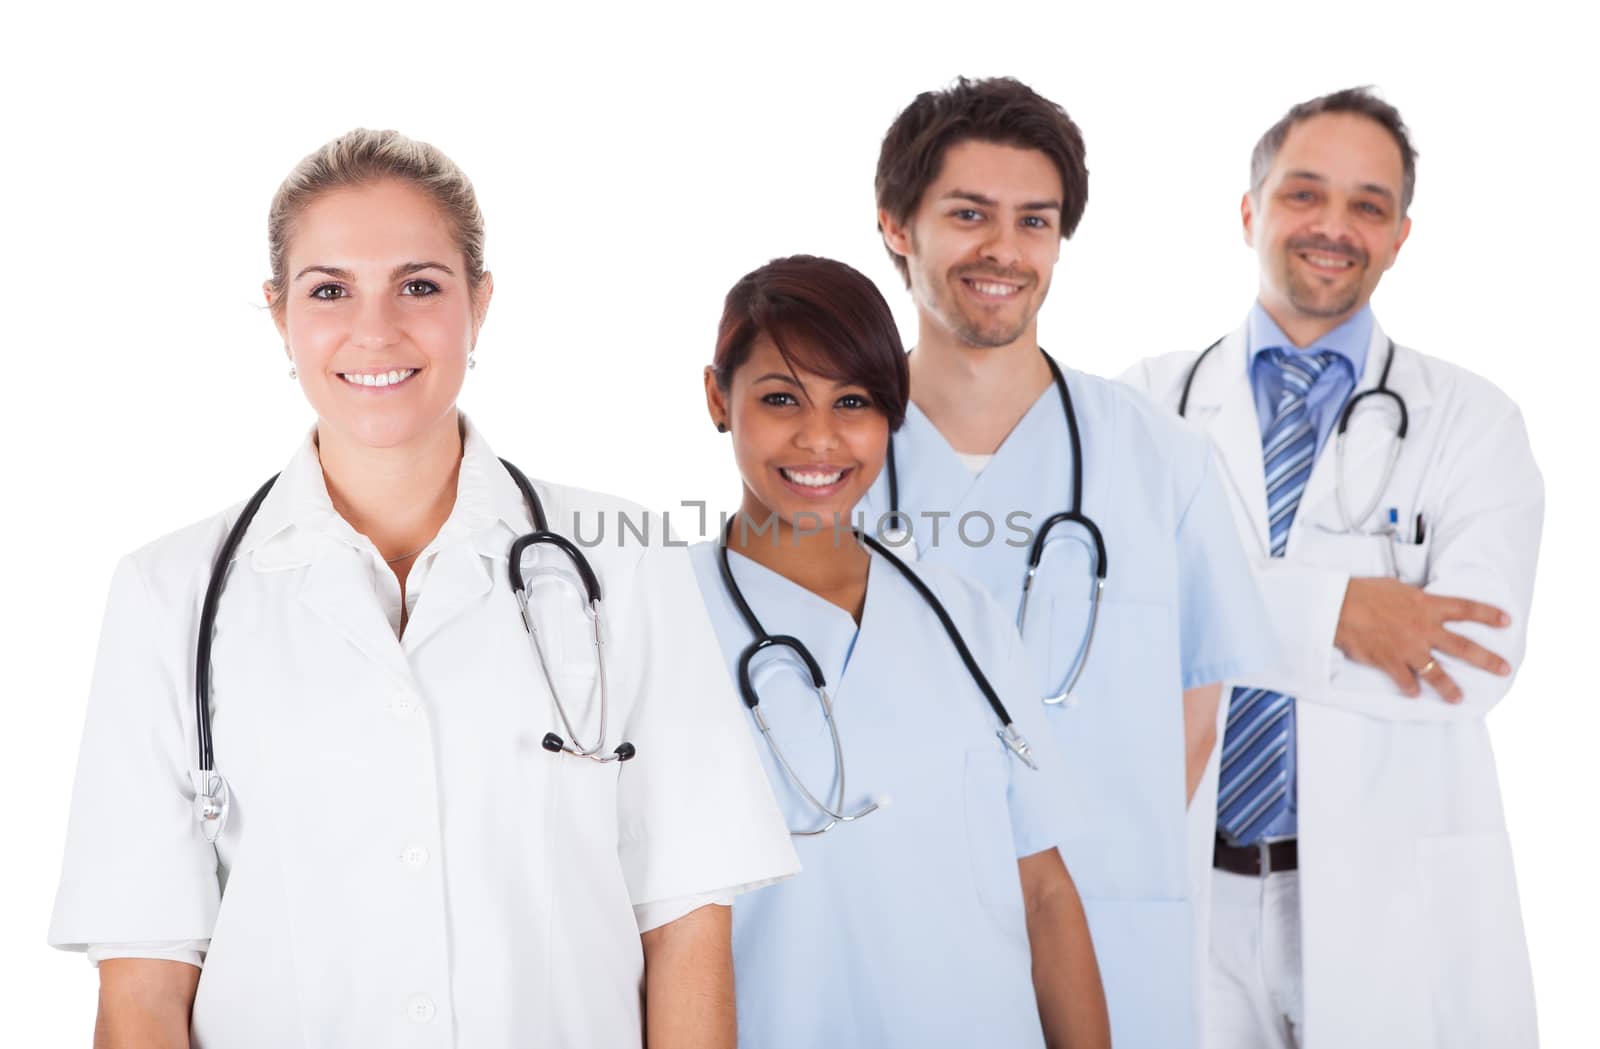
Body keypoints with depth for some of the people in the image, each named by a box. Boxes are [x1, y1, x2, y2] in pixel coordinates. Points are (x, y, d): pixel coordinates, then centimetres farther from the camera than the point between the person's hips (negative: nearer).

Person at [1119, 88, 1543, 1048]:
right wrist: (1330, 610, -24)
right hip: (1185, 893, 1)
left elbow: (1479, 663, -15)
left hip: (1396, 901, 0)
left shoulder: (1470, 420, 0)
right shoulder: (1153, 401, 3)